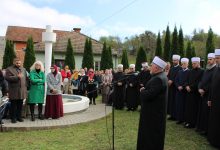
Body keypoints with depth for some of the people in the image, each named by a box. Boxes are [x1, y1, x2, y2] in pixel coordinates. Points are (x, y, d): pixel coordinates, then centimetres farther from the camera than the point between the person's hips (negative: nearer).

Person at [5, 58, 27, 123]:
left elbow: (25, 78, 17)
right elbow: (7, 78, -13)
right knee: (13, 105, 3)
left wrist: (25, 87, 8)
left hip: (22, 90, 4)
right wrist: (17, 77, -20)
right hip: (13, 90, -4)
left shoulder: (23, 69, 16)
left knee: (20, 105, 9)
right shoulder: (9, 69, 0)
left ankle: (19, 117, 20)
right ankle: (13, 118, 11)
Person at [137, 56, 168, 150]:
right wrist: (145, 89, -5)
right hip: (156, 111, 10)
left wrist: (142, 91, -13)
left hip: (153, 112, -10)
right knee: (153, 133, 22)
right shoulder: (161, 76, 7)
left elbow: (149, 95, -31)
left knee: (151, 133, 3)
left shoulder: (158, 79, -27)